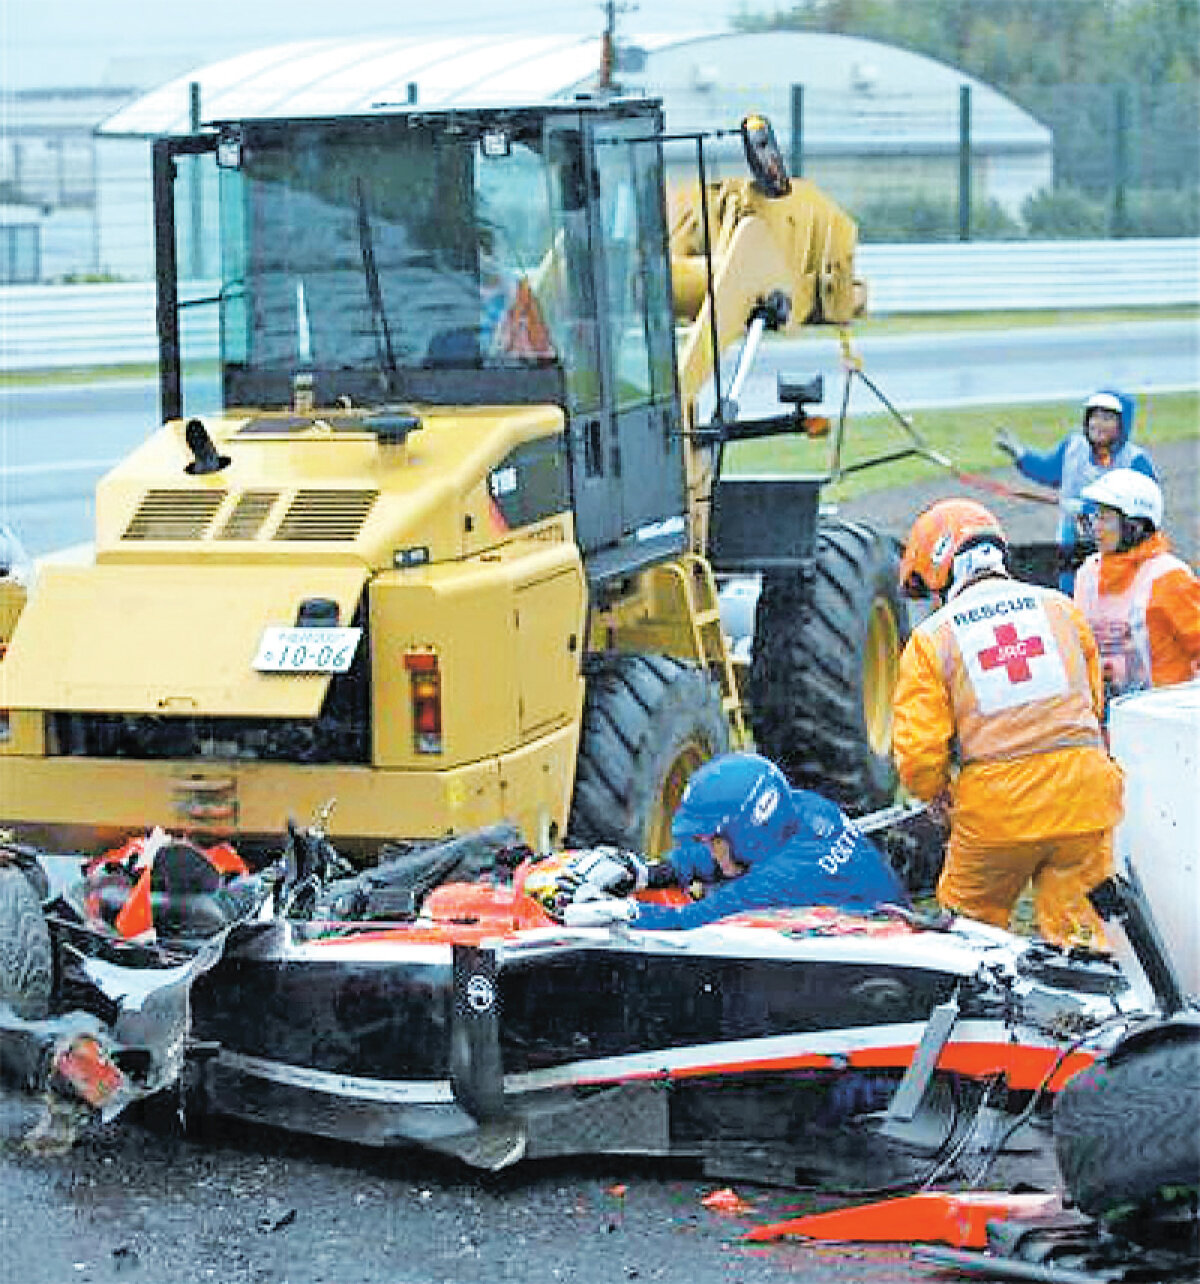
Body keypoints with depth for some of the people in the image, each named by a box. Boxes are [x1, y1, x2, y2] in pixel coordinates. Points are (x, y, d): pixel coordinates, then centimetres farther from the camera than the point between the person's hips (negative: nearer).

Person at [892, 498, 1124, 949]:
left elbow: (918, 755, -5)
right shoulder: (1061, 607, 10)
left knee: (970, 922, 16)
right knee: (1070, 920, 9)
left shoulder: (930, 639, -1)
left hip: (996, 810, -2)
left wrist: (939, 795, 15)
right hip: (1081, 796, 3)